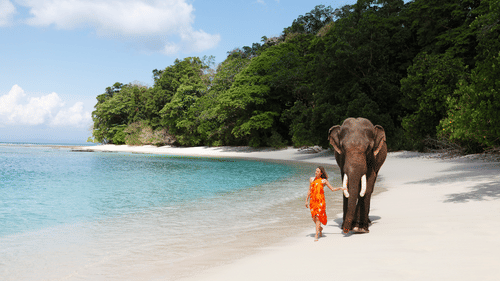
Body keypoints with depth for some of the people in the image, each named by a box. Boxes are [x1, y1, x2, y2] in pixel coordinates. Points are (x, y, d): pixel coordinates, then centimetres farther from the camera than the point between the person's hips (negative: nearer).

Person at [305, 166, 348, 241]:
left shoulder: (323, 181, 2)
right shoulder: (312, 179, 12)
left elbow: (333, 189, 7)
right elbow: (309, 191, 17)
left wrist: (340, 188, -6)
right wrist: (306, 200, 14)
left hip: (320, 201, -4)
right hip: (313, 200, 4)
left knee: (318, 217, -7)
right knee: (314, 218, 7)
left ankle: (316, 235, 0)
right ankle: (320, 228, 37)